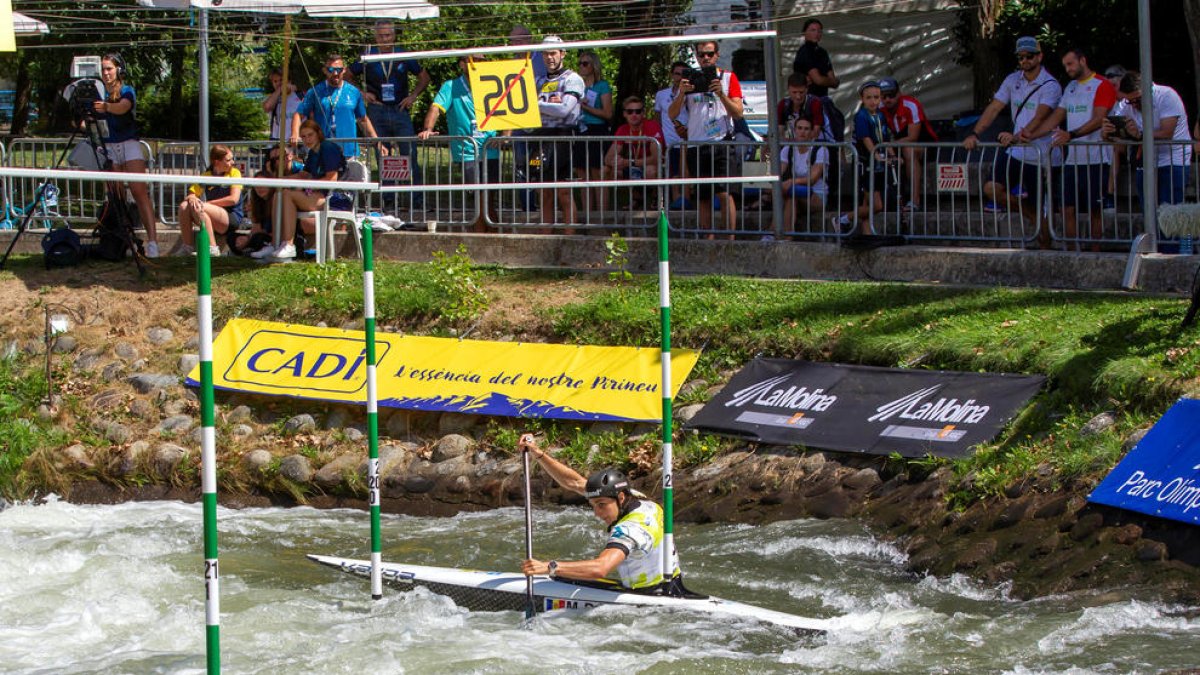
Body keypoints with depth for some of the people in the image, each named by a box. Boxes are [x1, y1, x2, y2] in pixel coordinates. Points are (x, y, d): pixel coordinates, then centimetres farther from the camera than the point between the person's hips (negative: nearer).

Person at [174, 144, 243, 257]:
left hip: (233, 218, -5)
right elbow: (191, 195, 7)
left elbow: (234, 199, -12)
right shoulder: (206, 175, 11)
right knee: (184, 206, -18)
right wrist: (191, 199, -19)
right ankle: (187, 247, -11)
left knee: (199, 208, -30)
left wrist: (207, 203, -12)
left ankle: (212, 248, -29)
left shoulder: (234, 173, 0)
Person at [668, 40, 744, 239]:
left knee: (724, 193, -12)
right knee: (703, 198, 4)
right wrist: (682, 93, -11)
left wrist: (720, 94, -16)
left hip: (722, 143, -3)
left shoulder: (728, 78, 6)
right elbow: (672, 114, 5)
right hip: (696, 146, 3)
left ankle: (730, 239, -11)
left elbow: (738, 113, -2)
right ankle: (708, 240, 7)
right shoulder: (689, 81, 12)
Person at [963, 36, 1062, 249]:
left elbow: (1039, 118, -25)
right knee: (991, 189, -7)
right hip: (1018, 153, 6)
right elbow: (993, 109, 4)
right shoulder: (1013, 80, 8)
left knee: (1042, 208, -2)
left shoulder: (1050, 86, -11)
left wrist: (1017, 136, -40)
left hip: (1042, 156, -6)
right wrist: (974, 134, -10)